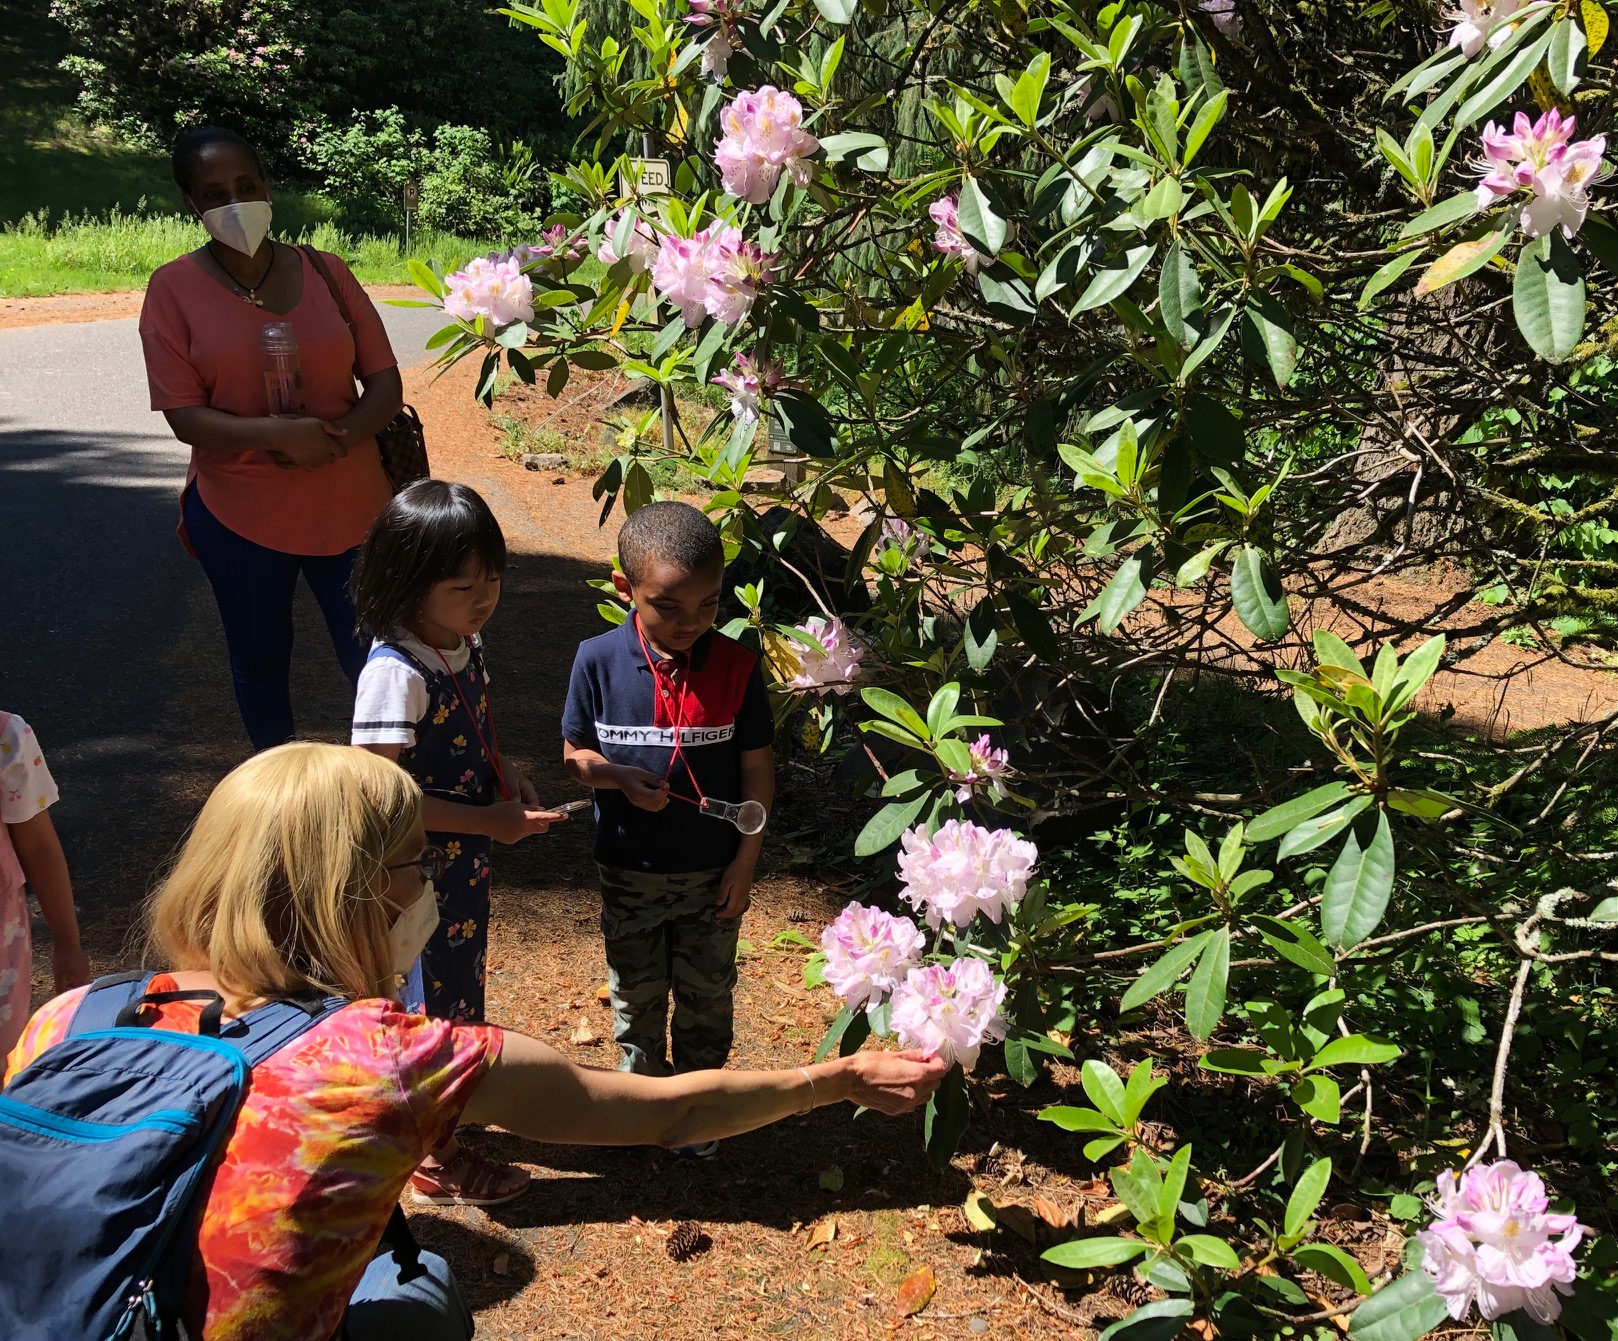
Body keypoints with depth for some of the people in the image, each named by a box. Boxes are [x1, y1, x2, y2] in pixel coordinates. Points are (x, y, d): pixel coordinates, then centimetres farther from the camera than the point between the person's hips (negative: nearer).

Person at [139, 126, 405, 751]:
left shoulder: (324, 271, 0)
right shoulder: (174, 288, -6)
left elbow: (385, 382, 0)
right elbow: (184, 416, -11)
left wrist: (338, 440, -19)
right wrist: (277, 434, -26)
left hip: (349, 505, 1)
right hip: (240, 517, -1)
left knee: (373, 658, 8)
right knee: (260, 663, 17)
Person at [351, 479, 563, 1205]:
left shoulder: (464, 642, -3)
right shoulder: (396, 673, -29)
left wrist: (504, 773, -3)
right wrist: (488, 820, -25)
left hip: (464, 858, 8)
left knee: (454, 986, 25)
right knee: (433, 999, 8)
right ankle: (434, 1157, 28)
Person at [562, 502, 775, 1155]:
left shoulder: (737, 667, -15)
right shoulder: (598, 660, -15)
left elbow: (757, 767, -6)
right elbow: (574, 752, -3)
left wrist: (746, 860, -6)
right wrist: (621, 776, -23)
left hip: (713, 873, 0)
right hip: (629, 873, 1)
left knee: (707, 998, 16)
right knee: (635, 997, 19)